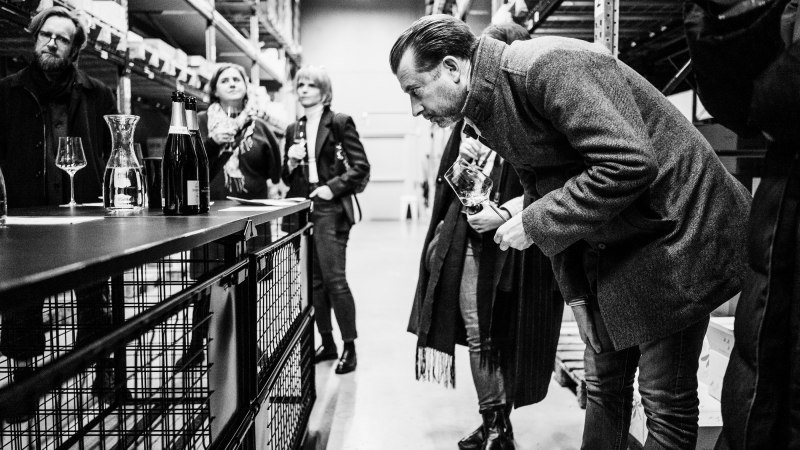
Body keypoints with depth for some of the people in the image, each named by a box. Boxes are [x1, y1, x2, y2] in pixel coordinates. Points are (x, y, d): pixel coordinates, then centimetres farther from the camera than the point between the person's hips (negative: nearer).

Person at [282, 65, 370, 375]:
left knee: (334, 279, -9)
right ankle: (327, 343, 20)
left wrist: (333, 187, -14)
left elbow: (361, 166, -6)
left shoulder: (340, 123, -1)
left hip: (329, 210, -6)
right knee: (313, 280, 9)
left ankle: (349, 347, 1)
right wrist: (291, 161, -1)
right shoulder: (293, 129, 16)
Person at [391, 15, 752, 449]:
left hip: (675, 229, -8)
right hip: (610, 247, 9)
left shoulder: (549, 64, -23)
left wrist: (533, 223, -22)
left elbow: (629, 163, -30)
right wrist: (575, 293, 7)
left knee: (666, 402, 1)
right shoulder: (487, 114, 5)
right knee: (602, 387, 15)